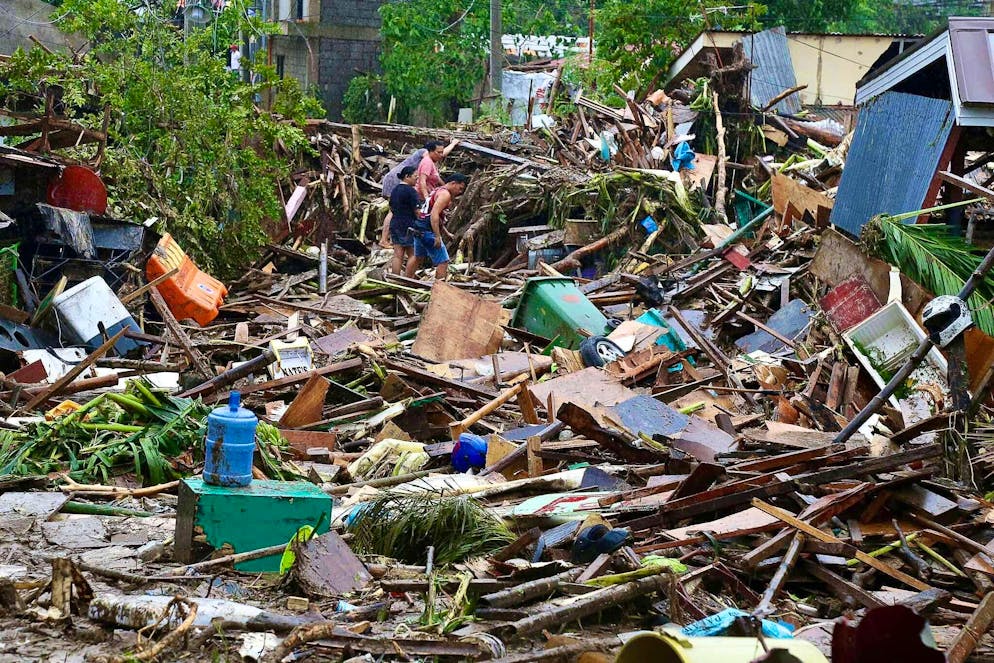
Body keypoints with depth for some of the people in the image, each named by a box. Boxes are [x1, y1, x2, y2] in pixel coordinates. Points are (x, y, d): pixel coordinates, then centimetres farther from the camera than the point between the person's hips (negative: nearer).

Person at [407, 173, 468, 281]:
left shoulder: (438, 191, 19)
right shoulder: (445, 194, -13)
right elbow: (434, 214, -25)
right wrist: (437, 236, -27)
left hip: (419, 228, 11)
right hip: (428, 231, -11)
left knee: (418, 257, 27)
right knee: (443, 261, -9)